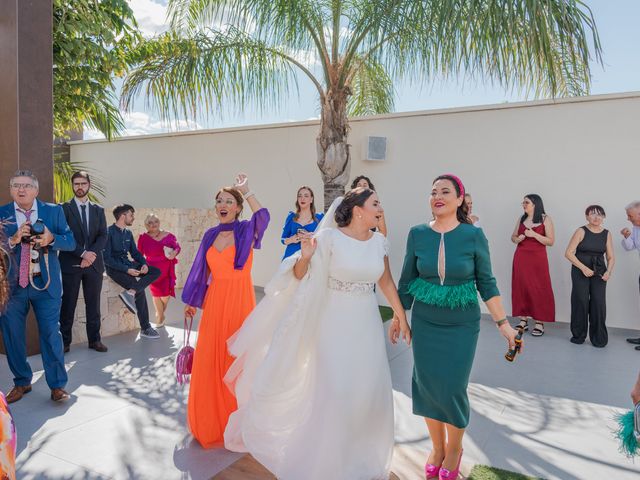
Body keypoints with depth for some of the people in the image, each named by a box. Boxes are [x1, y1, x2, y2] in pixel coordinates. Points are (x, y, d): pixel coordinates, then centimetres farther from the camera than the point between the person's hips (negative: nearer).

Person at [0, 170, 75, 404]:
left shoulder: (53, 211, 1)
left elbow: (71, 242, -2)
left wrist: (51, 239, -20)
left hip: (46, 283, -1)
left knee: (51, 333, 1)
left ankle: (57, 385, 13)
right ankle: (21, 383, 29)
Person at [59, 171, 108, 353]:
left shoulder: (98, 210, 12)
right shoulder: (64, 208, 2)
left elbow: (103, 236, 4)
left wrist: (91, 253, -12)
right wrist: (83, 253, -16)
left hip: (94, 263, 3)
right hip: (70, 264, -3)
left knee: (93, 304, 7)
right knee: (68, 305, 2)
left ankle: (94, 340, 15)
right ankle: (65, 341, 13)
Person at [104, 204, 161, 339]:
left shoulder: (128, 233, 12)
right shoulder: (109, 232, -11)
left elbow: (135, 252, 16)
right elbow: (107, 258, -16)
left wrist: (144, 264, -5)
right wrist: (126, 270, -23)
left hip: (128, 264, 8)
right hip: (114, 267, -8)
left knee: (156, 271, -13)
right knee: (140, 291, -25)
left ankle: (130, 292, -27)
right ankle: (145, 328, -14)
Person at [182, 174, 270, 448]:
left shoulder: (246, 231, -4)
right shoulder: (211, 235, 10)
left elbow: (262, 216, -27)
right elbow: (202, 270, 15)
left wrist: (246, 190, -21)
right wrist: (191, 301, 18)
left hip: (240, 302, -4)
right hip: (215, 302, 4)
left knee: (237, 360, 6)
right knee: (210, 361, 8)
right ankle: (210, 420, 28)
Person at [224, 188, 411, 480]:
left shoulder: (379, 241, 1)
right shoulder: (329, 236, -13)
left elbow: (387, 282, 11)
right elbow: (299, 275, -8)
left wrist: (401, 317, 15)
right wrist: (305, 256, -29)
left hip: (367, 324, 5)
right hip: (335, 324, -5)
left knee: (370, 390, 11)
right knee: (333, 390, 1)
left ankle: (360, 453, 38)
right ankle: (328, 456, 28)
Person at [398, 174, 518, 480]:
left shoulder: (473, 235, -9)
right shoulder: (417, 234, -5)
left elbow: (486, 283, -2)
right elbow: (407, 280, 4)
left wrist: (503, 323, -3)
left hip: (462, 325, -2)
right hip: (424, 323, 2)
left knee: (452, 388, 2)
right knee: (427, 386, 8)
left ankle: (454, 448, 33)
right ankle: (437, 447, 35)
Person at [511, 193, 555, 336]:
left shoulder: (545, 219, -1)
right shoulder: (521, 219, 10)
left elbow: (550, 241, -4)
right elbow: (513, 236, 18)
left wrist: (534, 234, -16)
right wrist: (517, 239, -4)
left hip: (538, 258, -4)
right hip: (521, 257, 4)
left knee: (539, 289, -4)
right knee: (520, 287, 2)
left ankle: (539, 323, 3)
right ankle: (523, 321, 10)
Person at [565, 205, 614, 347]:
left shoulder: (607, 234, 5)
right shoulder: (581, 231, -5)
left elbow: (611, 257, 7)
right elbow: (569, 253, -9)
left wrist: (608, 271, -10)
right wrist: (583, 268, -15)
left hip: (599, 272, 3)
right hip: (580, 271, -2)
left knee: (599, 303, -2)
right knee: (581, 302, -1)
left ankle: (599, 338, 12)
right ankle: (578, 336, 15)